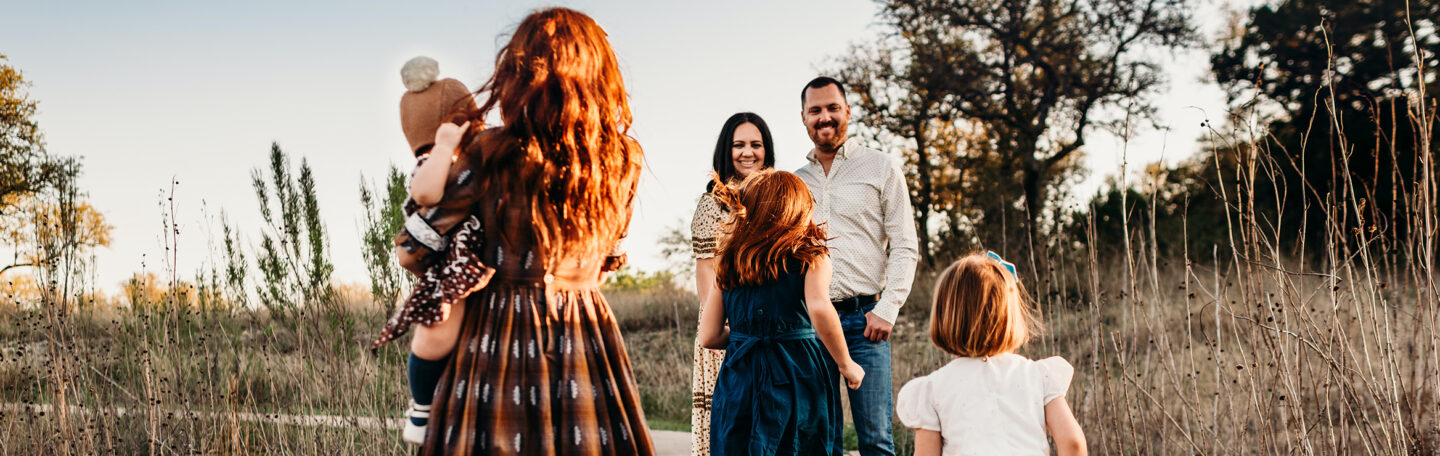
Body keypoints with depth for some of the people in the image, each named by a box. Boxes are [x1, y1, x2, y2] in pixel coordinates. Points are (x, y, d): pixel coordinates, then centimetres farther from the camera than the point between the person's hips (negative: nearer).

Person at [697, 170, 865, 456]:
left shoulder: (728, 263, 7)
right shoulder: (810, 255, -3)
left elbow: (708, 336, 4)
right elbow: (819, 309, -22)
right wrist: (846, 365, -10)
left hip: (740, 380, 3)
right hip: (799, 377, -3)